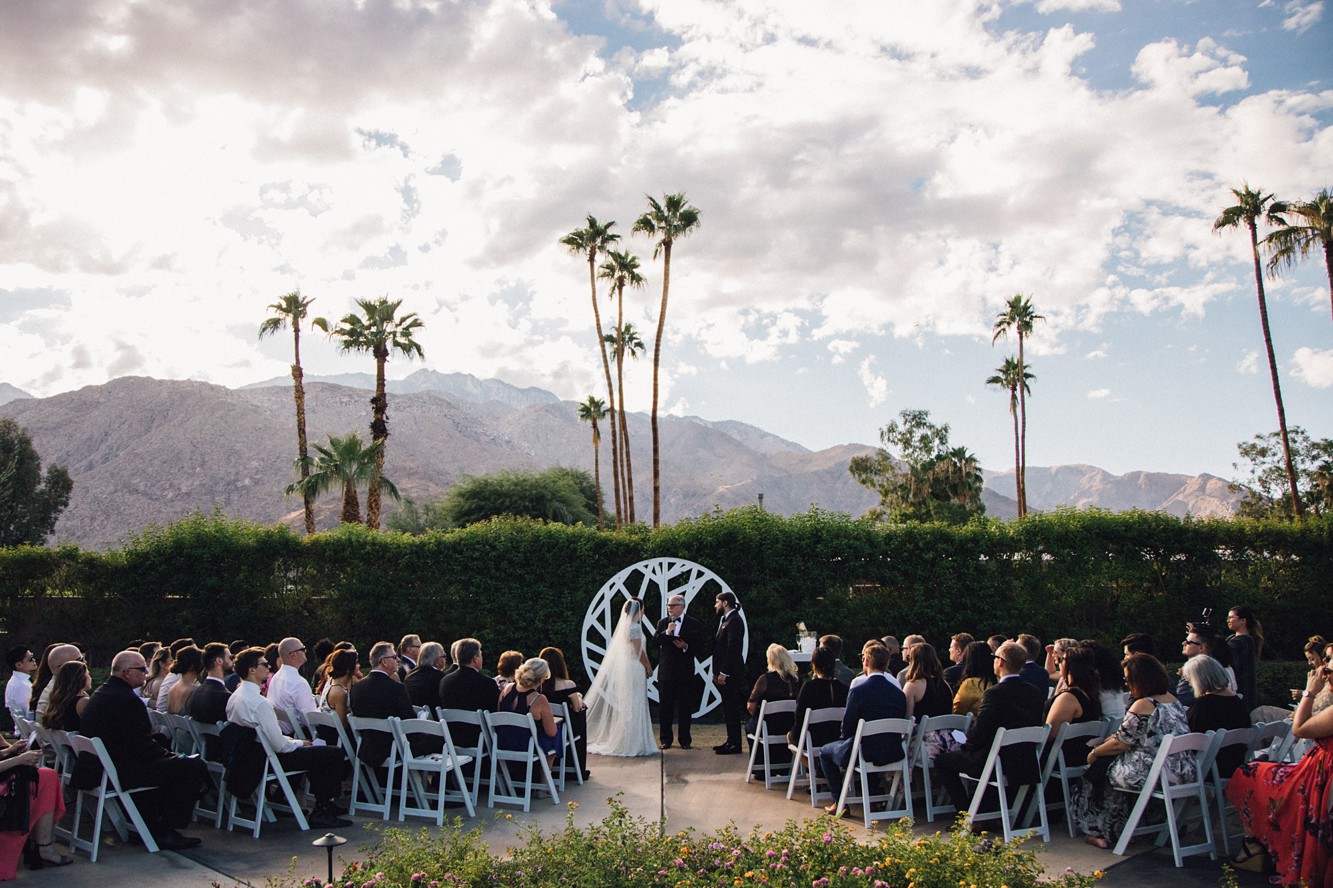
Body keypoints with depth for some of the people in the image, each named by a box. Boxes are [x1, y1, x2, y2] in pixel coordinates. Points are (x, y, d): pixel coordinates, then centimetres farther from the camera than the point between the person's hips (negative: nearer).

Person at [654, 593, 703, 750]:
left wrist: (686, 647, -17)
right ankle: (665, 739, 14)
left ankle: (685, 740, 13)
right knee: (665, 707, 5)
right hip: (666, 671, 2)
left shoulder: (694, 624, 1)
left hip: (685, 672, -2)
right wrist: (666, 632, -14)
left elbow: (700, 646, 0)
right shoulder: (662, 623, 9)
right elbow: (655, 642, 0)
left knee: (685, 707, 3)